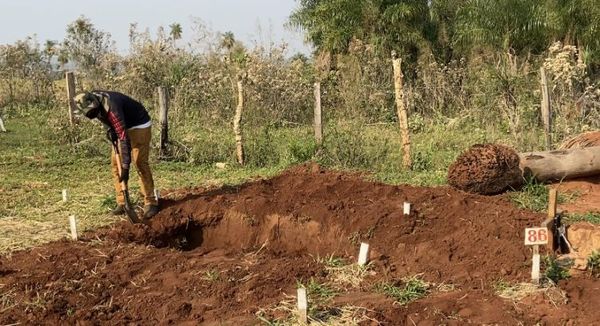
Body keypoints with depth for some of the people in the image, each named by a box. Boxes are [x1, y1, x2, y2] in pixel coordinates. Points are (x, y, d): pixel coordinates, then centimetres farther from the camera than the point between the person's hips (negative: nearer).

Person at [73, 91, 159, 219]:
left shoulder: (111, 108, -37)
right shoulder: (93, 100, -12)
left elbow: (124, 137, -39)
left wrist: (126, 166, -40)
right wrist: (110, 129, -8)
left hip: (139, 125, -8)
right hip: (122, 127, 9)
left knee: (140, 163, -15)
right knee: (115, 163, 3)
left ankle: (150, 203, -10)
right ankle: (122, 203, 7)